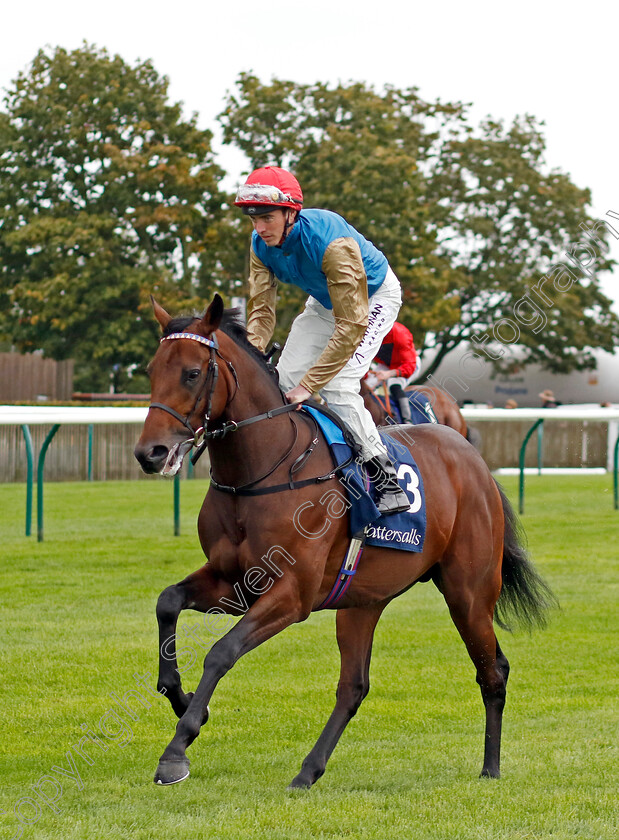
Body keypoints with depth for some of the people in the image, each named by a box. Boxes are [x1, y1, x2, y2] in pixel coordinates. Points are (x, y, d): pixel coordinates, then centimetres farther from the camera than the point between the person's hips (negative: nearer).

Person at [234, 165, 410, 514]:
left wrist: (308, 385, -42)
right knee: (283, 379, -2)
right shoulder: (262, 244, -19)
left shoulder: (333, 242, -41)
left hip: (375, 297, -7)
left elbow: (351, 326, -41)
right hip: (325, 300, 7)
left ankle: (389, 483, -16)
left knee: (337, 386, -23)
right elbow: (261, 311, -14)